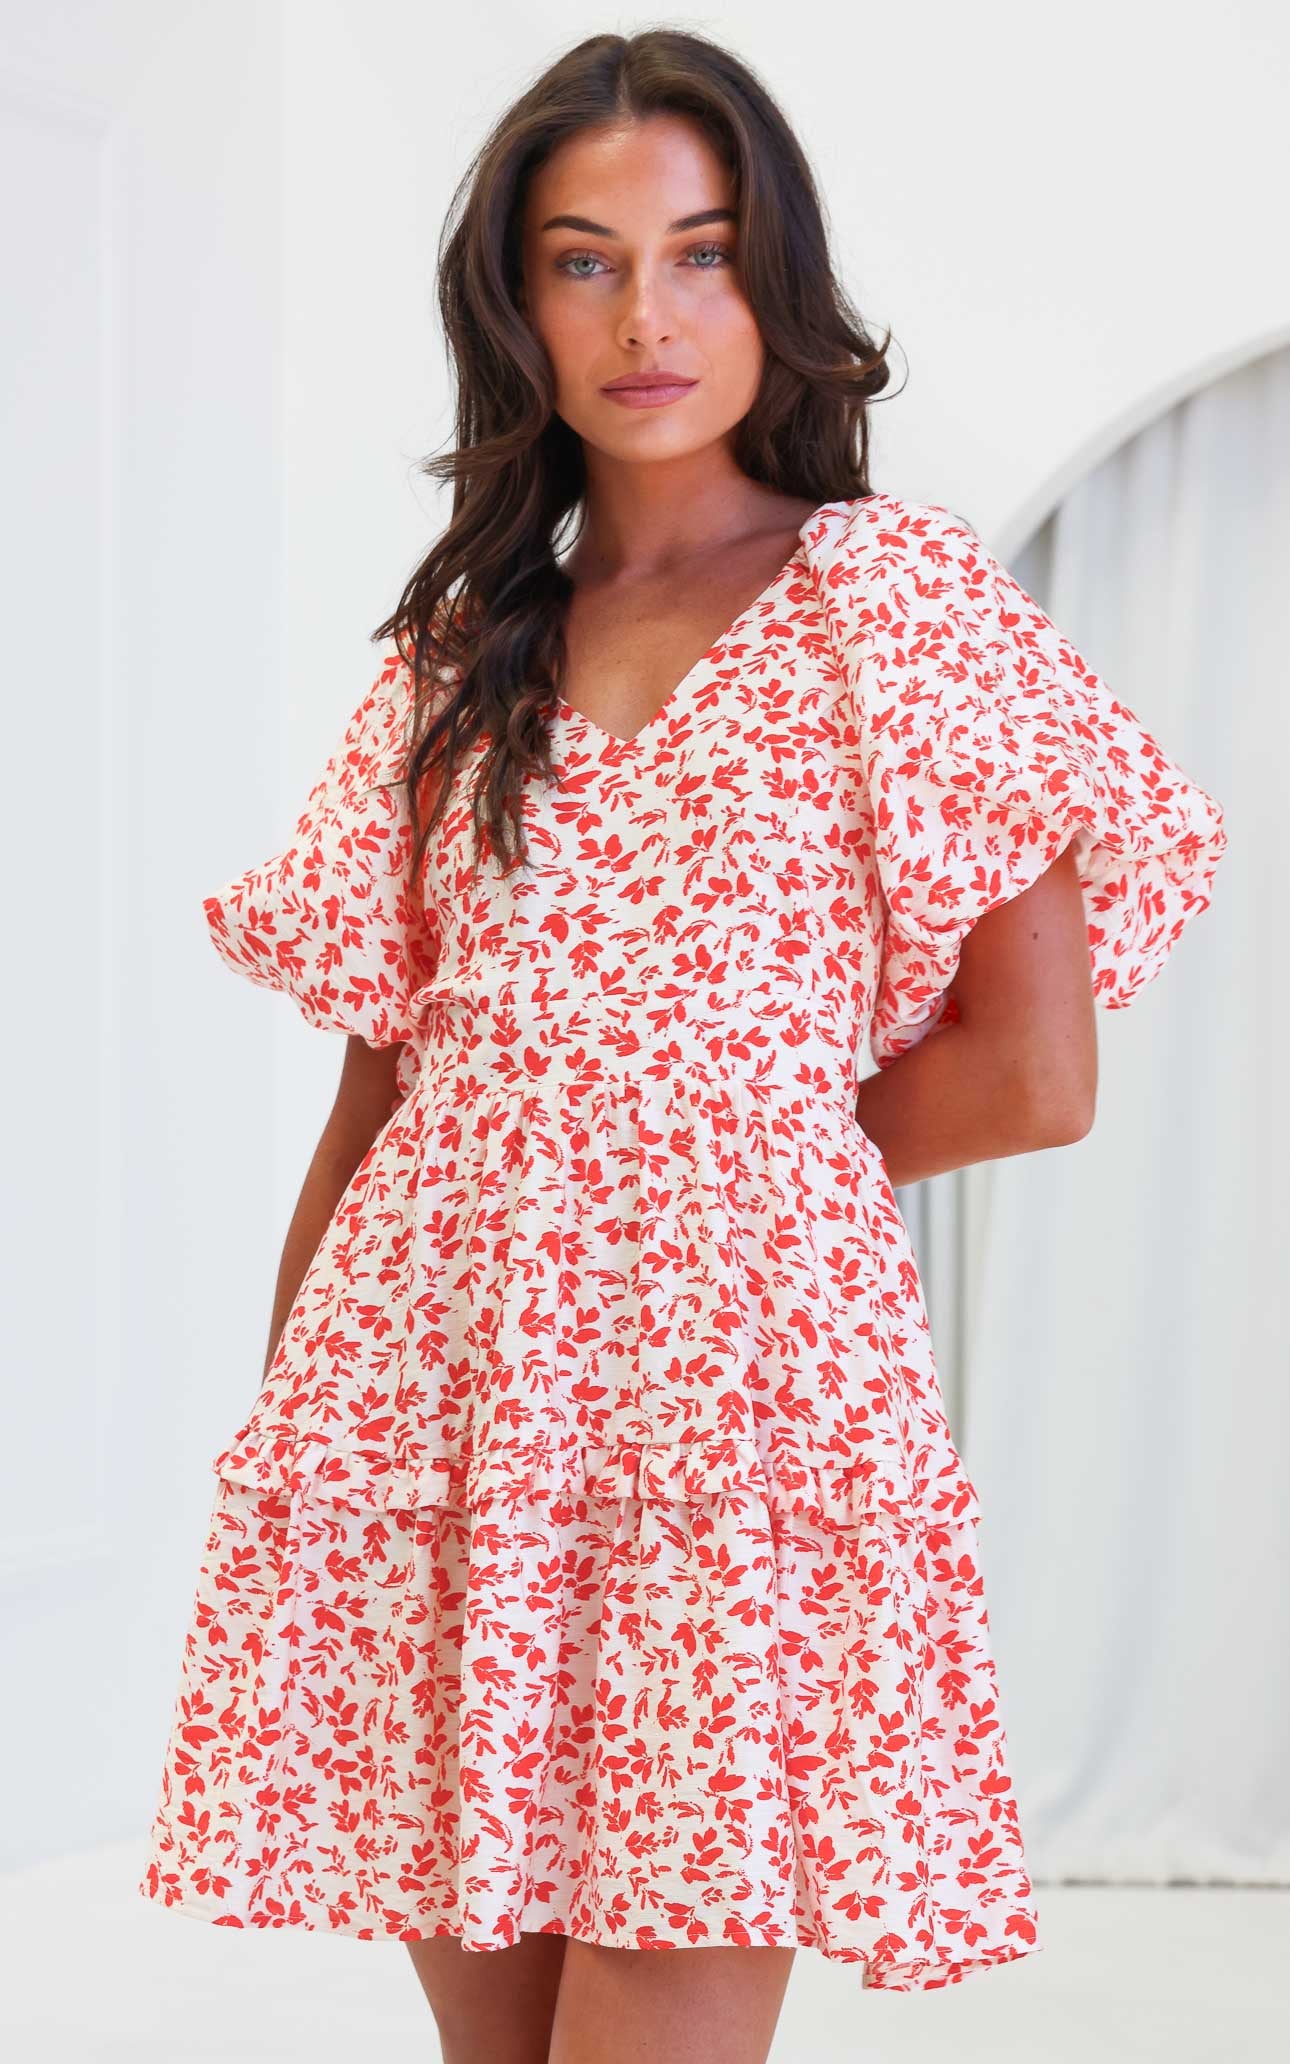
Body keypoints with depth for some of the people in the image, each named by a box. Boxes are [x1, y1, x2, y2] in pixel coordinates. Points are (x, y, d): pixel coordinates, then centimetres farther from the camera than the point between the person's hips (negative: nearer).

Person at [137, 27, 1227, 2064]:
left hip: (738, 1373, -4)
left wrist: (740, 1148, 5)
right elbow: (379, 1089, 12)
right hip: (436, 1401, 4)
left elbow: (1033, 1077, -3)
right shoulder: (459, 655, 15)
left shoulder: (898, 594, 2)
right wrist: (287, 1415, 5)